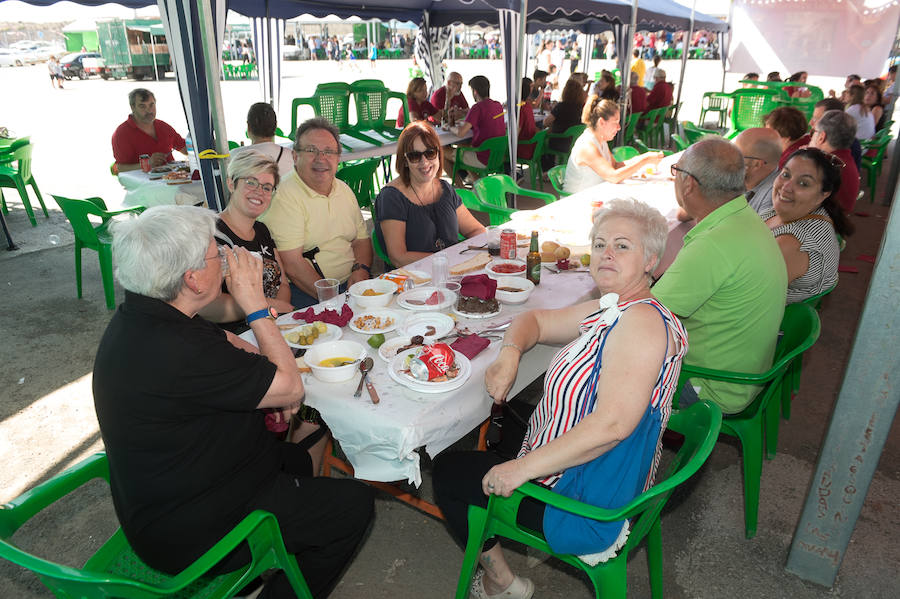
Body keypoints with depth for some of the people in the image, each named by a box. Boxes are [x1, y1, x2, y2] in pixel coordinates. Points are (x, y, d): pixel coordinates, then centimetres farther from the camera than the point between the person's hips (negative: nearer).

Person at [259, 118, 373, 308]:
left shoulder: (344, 190, 13)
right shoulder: (283, 197, -12)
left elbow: (361, 239, 19)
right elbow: (292, 264, -17)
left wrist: (361, 270, -2)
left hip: (351, 284, 8)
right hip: (301, 291, -8)